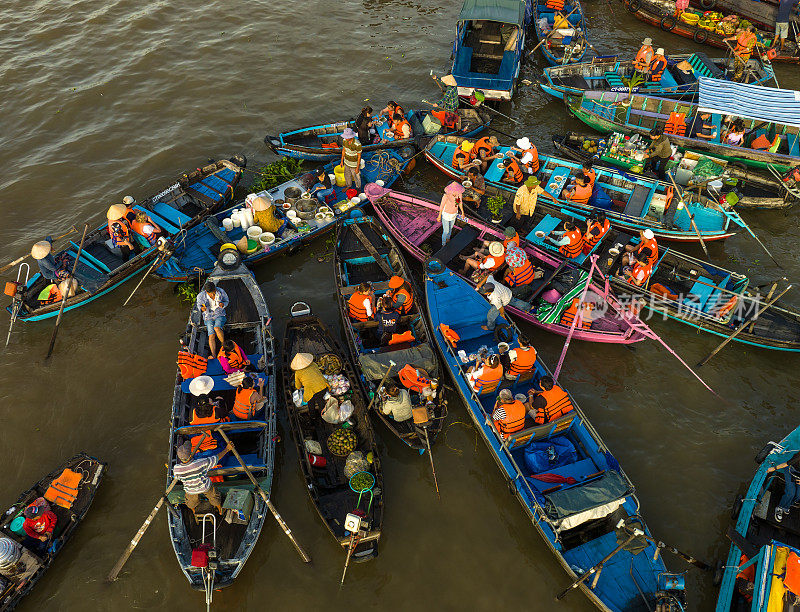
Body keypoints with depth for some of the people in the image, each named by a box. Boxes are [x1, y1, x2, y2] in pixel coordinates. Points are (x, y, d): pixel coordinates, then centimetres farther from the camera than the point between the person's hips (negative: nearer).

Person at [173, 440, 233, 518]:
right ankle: (220, 511, 57)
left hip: (191, 490, 1)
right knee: (213, 496, 32)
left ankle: (194, 512, 65)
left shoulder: (176, 469, -37)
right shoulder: (201, 463, -42)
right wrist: (227, 449, -10)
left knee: (191, 500, 37)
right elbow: (217, 458, -25)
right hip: (205, 486, -1)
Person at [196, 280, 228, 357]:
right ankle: (213, 355, -22)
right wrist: (202, 308, -24)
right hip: (209, 318, 1)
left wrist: (223, 304, -22)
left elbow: (226, 301, 2)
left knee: (217, 328, -31)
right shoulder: (201, 296, -18)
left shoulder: (221, 292, -16)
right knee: (211, 335, -17)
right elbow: (199, 305, 1)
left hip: (220, 315, -1)